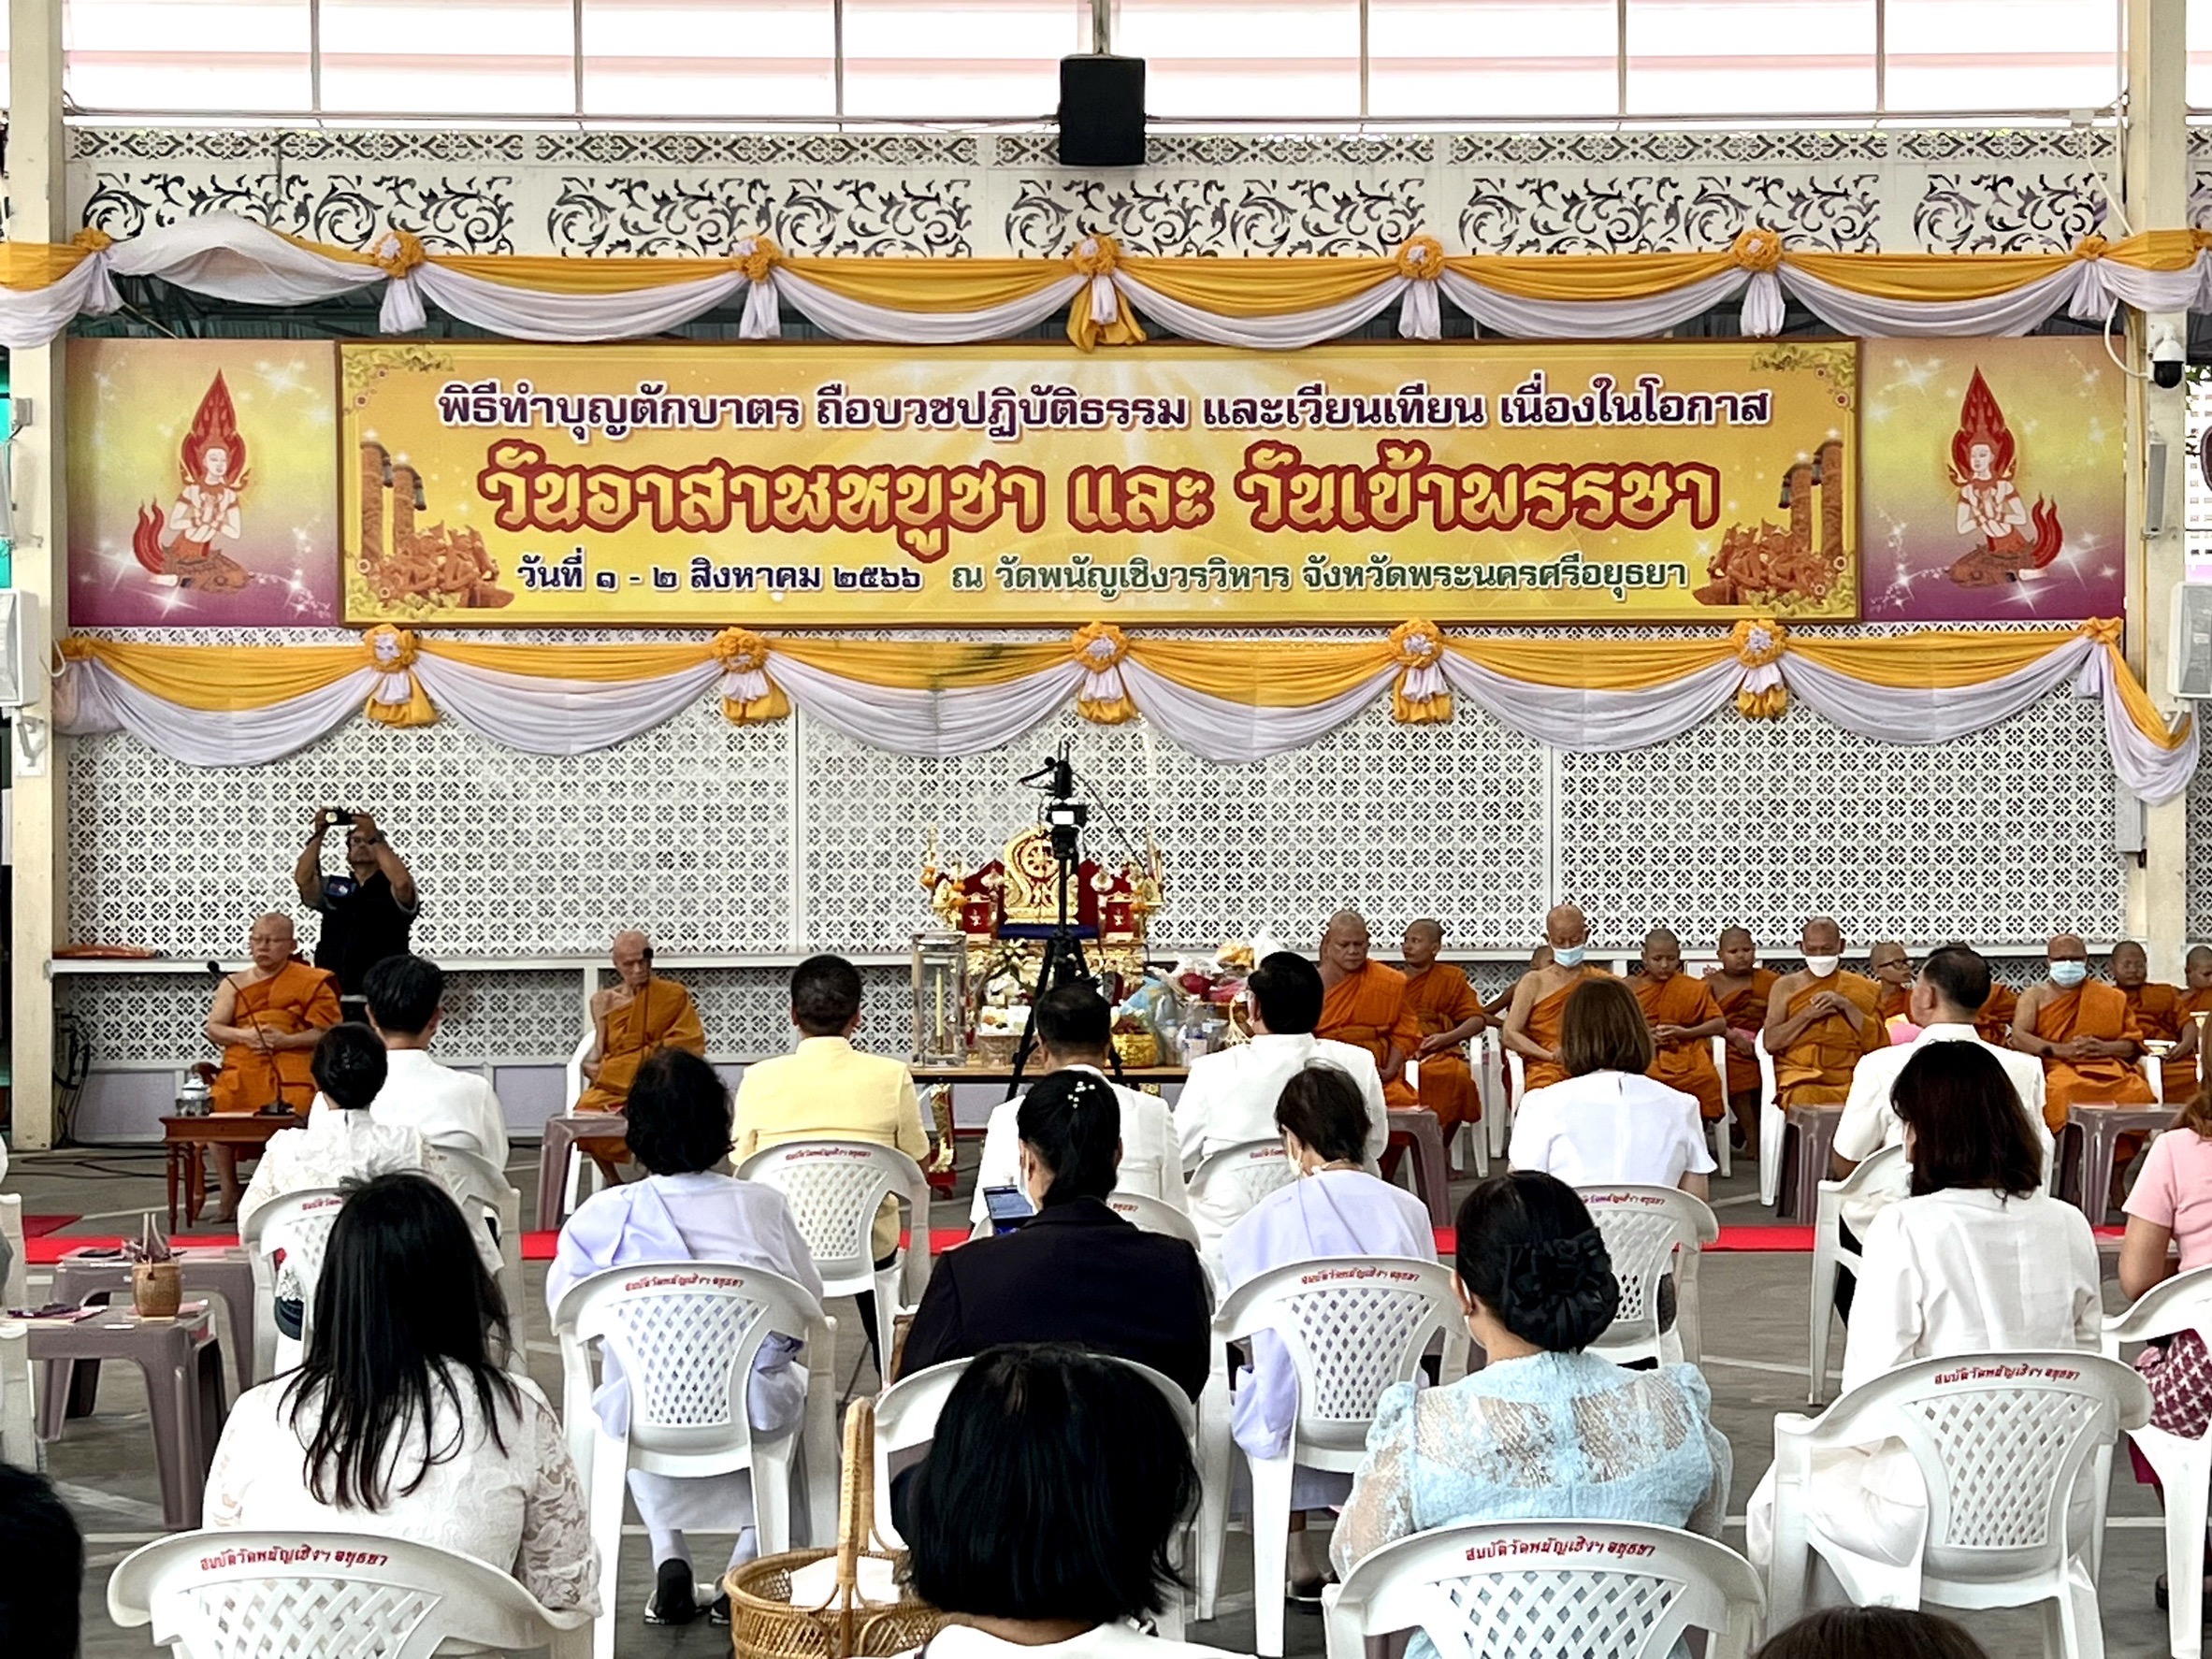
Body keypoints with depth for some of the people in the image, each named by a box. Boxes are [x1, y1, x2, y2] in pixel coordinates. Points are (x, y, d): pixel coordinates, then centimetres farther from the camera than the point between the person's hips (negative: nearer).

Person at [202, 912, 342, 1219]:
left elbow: (327, 1032, 1)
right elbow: (213, 1029, 8)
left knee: (294, 1106, -33)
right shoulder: (234, 983, 19)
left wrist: (286, 1040, -12)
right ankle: (230, 1195, -14)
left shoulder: (311, 981, 9)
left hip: (291, 1066, -3)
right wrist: (245, 1035, -12)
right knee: (217, 1104, -26)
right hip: (242, 1067, 3)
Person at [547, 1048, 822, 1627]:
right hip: (750, 1414, 0)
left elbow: (562, 1303, 9)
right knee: (792, 1379, 38)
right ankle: (747, 1565, 27)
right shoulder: (764, 1205, -2)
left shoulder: (602, 1217, -5)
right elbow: (810, 1302, 10)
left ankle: (669, 1562, 28)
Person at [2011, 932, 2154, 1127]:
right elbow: (2018, 1037, 1)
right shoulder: (2036, 996, 16)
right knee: (2065, 1090, -39)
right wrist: (2059, 1050, -13)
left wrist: (2104, 1048, -5)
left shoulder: (2111, 996, 22)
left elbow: (2133, 1044, 16)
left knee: (2138, 1092, -30)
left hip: (2107, 1066, 2)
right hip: (2058, 1067, -2)